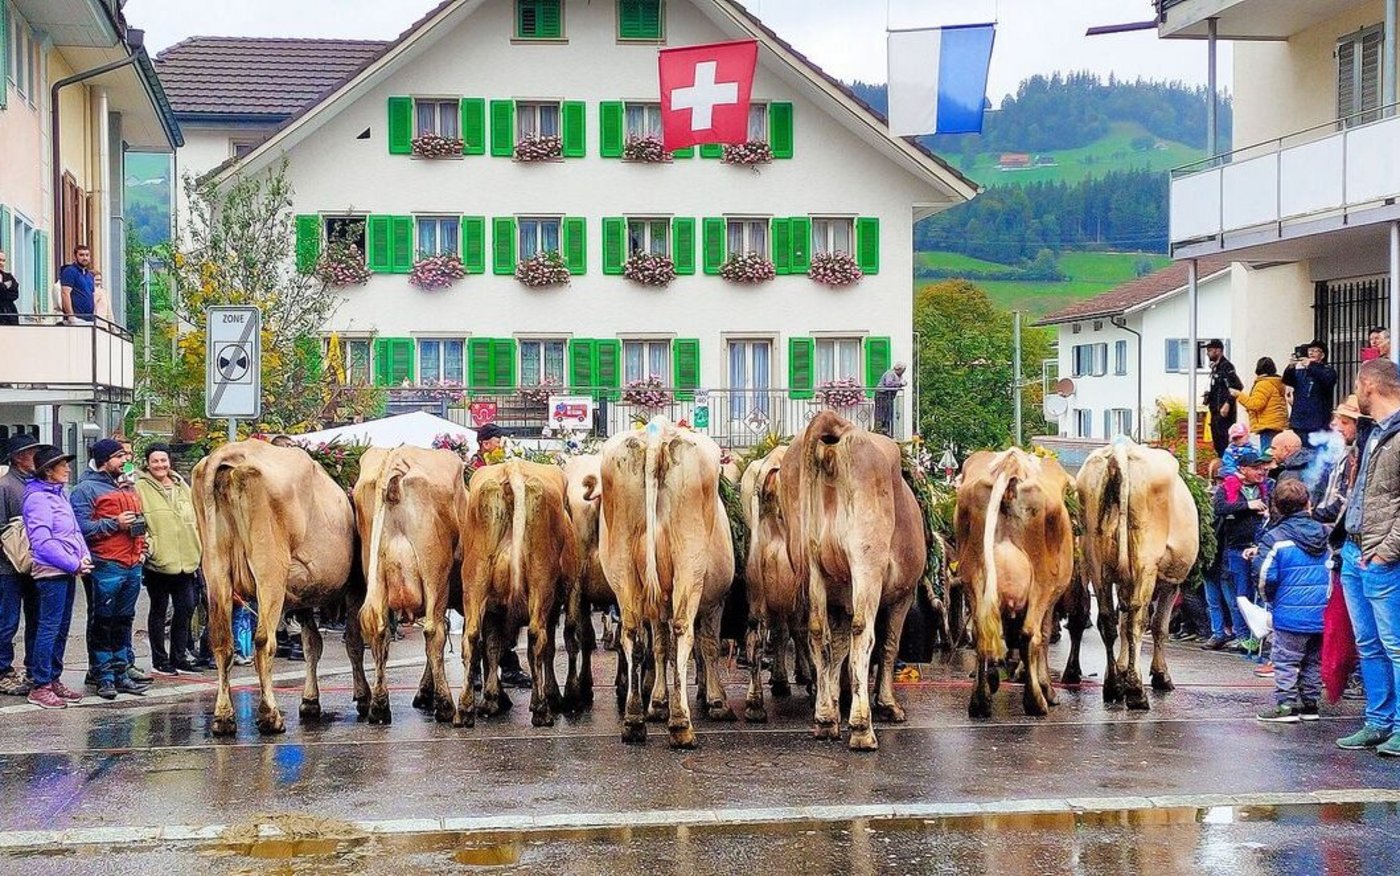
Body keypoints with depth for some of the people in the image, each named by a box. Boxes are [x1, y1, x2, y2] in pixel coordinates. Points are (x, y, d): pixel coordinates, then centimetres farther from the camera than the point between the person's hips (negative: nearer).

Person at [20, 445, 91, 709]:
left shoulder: (59, 494, 15)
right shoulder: (38, 499, -13)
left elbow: (75, 530, 20)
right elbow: (42, 543, -21)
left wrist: (84, 556, 2)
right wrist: (74, 564, -19)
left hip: (68, 571, 9)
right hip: (51, 572, -9)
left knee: (61, 628, 14)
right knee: (49, 628, -8)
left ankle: (54, 680, 22)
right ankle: (40, 687, -5)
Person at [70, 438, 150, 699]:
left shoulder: (128, 489, 20)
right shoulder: (87, 489, -5)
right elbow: (82, 527, -15)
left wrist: (141, 546, 13)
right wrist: (115, 524, -17)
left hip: (132, 565, 8)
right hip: (106, 567, -8)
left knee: (124, 622, 13)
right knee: (103, 624, -3)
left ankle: (121, 672, 20)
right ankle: (104, 677, 0)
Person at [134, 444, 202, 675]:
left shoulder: (182, 487, 14)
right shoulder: (141, 488, -5)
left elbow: (195, 519, 19)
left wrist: (197, 550, 15)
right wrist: (146, 544, -19)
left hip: (185, 559, 6)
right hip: (158, 560, -6)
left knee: (186, 608, 8)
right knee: (158, 610, 4)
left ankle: (179, 657, 20)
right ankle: (160, 660, 12)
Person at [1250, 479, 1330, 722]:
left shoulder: (1275, 538, -11)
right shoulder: (1324, 534, 5)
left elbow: (1265, 577, -14)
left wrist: (1263, 577, 9)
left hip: (1290, 613, -5)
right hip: (1322, 613, 5)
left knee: (1286, 661, 1)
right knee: (1313, 661, 15)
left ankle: (1285, 705, -2)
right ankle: (1310, 703, 19)